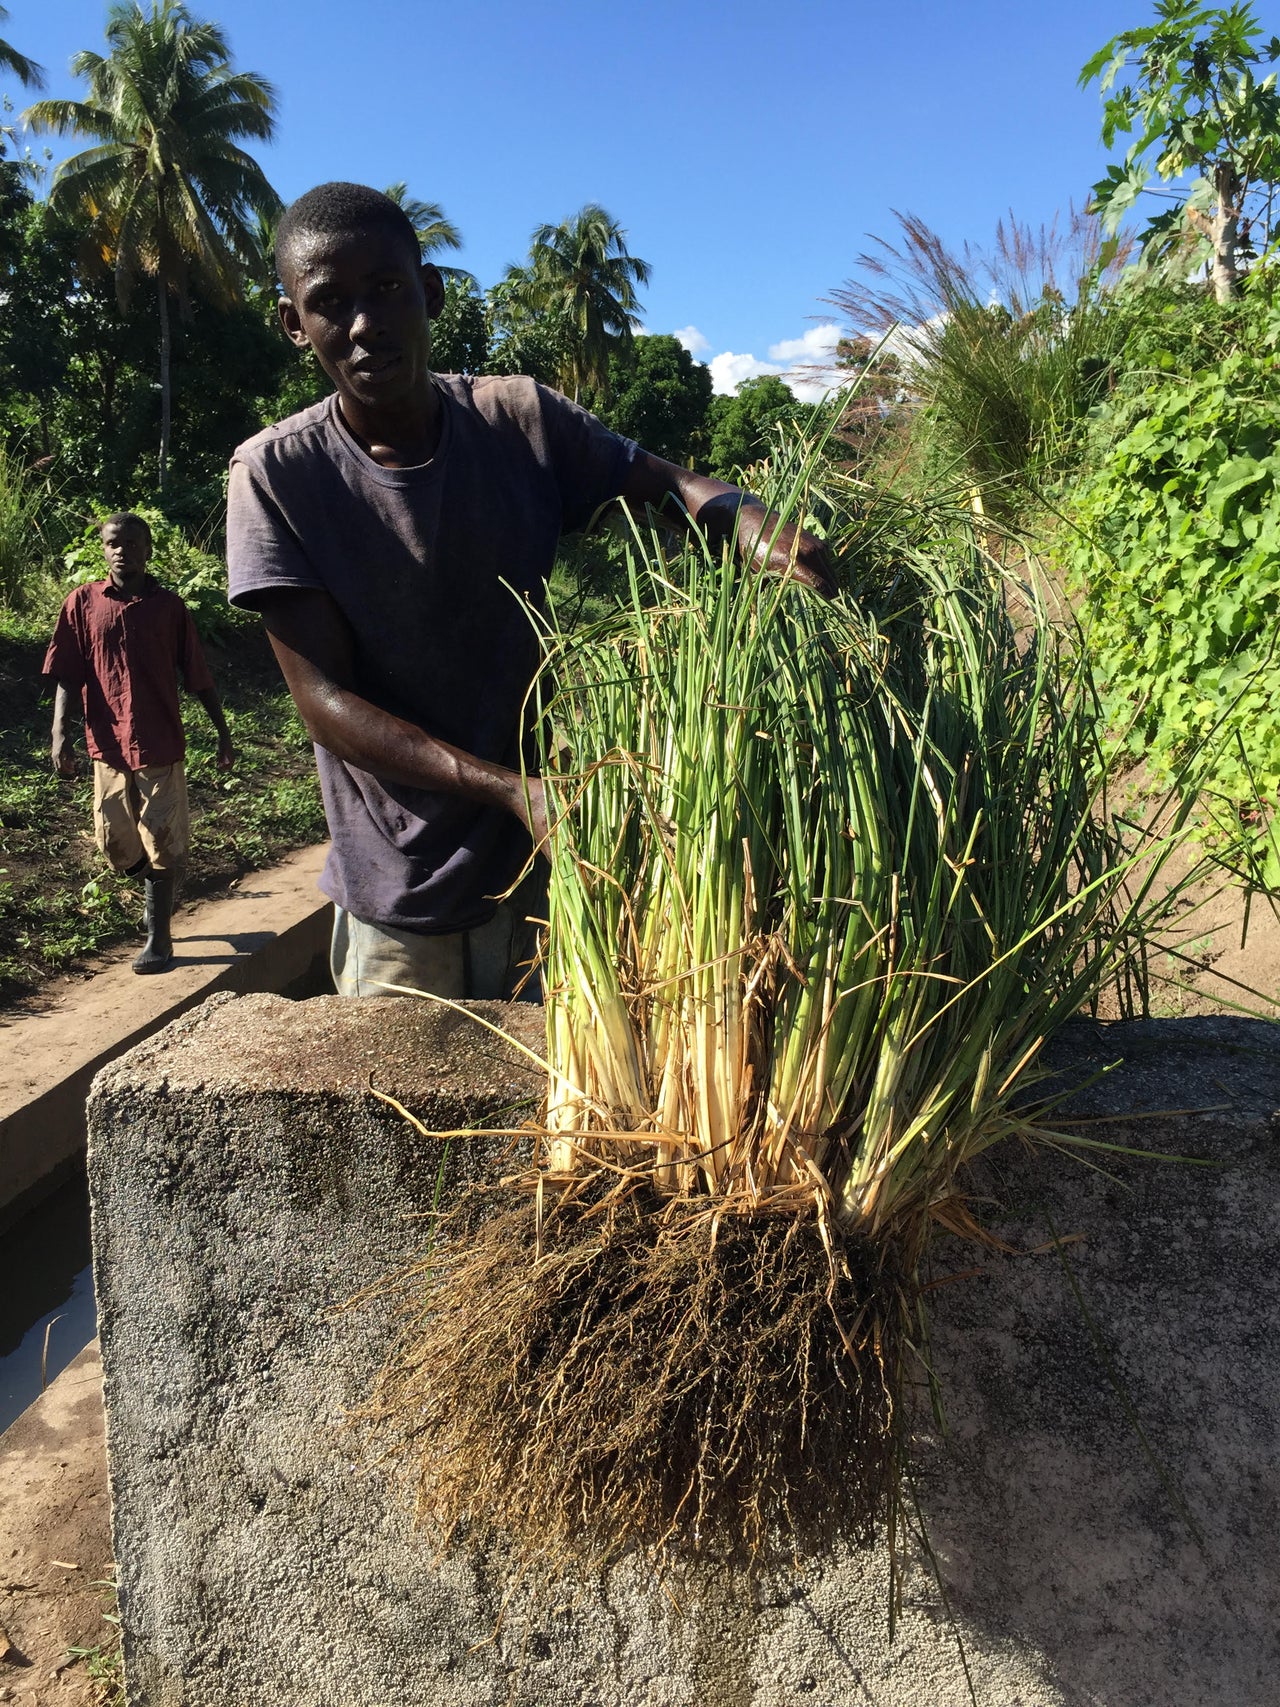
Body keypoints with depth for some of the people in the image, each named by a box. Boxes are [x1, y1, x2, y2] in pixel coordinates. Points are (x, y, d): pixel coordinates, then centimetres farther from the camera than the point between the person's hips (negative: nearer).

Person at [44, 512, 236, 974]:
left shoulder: (169, 607, 2)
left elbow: (198, 677, 5)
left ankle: (159, 936, 12)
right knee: (117, 845, 8)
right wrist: (60, 732, -11)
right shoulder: (83, 603, 3)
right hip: (108, 743, 2)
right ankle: (157, 894, 37)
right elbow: (66, 675, 1)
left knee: (162, 842, 1)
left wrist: (224, 734, 4)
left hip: (161, 744, -1)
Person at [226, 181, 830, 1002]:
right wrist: (509, 788, -28)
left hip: (549, 870, 2)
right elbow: (325, 700, -15)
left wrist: (747, 519, -23)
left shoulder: (523, 421, -5)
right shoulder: (276, 474, -11)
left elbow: (667, 483, 3)